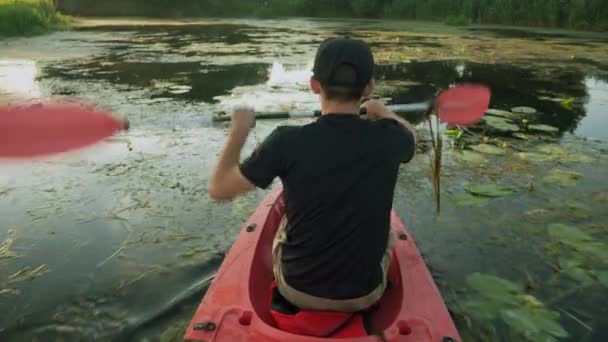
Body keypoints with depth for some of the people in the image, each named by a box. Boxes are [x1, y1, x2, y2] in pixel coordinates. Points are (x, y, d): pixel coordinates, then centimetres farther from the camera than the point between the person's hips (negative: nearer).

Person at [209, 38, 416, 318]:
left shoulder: (288, 142, -23)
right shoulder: (386, 139, -16)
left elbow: (219, 189, -11)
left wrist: (239, 130, 2)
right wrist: (382, 112, 31)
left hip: (297, 290, 0)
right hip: (364, 295, 1)